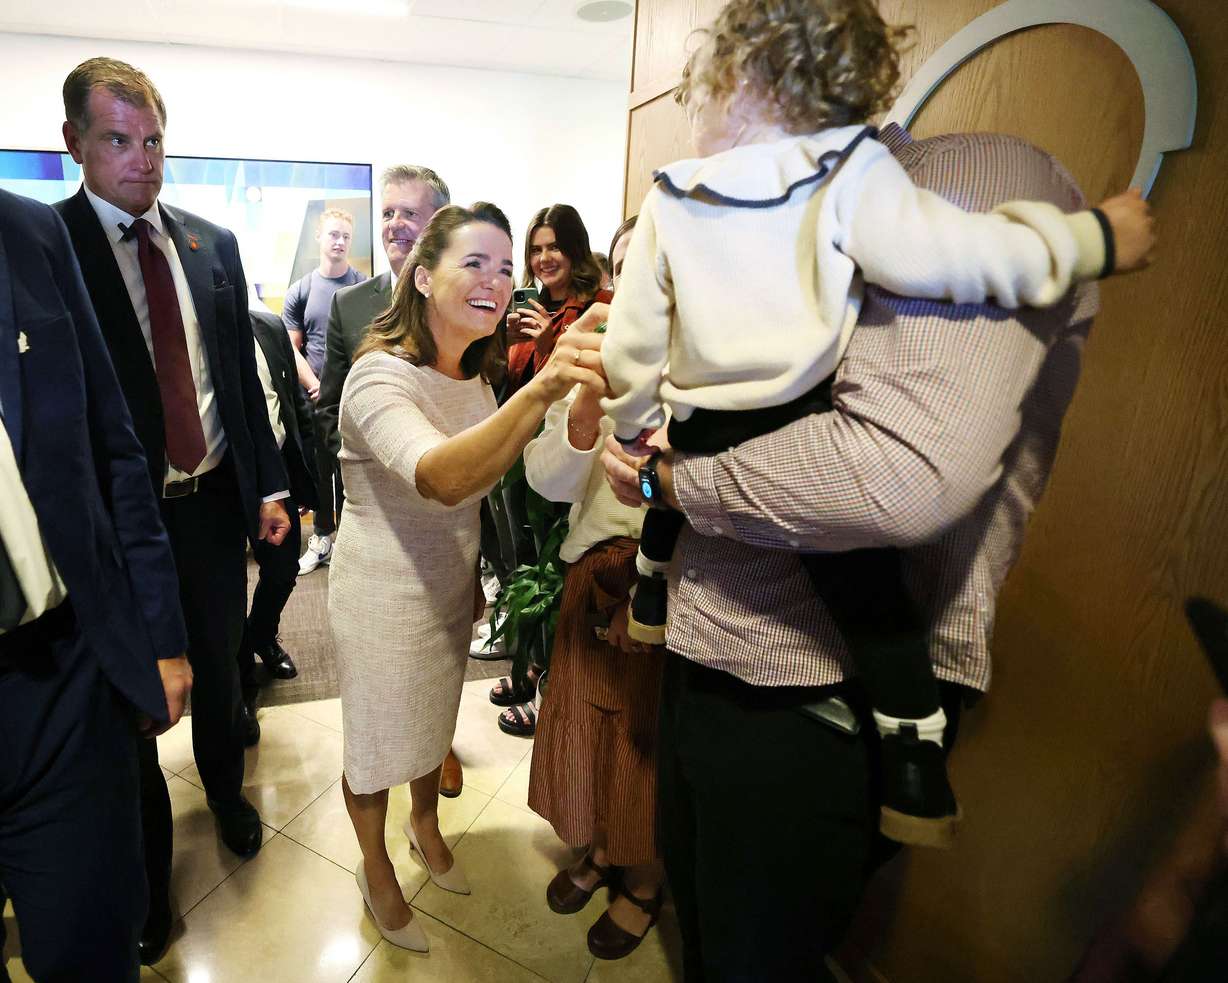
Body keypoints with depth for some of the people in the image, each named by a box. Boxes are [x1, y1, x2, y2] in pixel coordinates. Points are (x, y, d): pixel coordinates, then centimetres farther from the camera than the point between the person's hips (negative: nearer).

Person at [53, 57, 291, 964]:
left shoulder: (214, 244, 6)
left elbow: (243, 372, 7)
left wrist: (270, 484, 4)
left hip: (216, 497, 3)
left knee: (220, 665, 19)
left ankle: (226, 788, 47)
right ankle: (148, 862, 36)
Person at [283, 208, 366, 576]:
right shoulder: (300, 291, 8)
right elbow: (292, 347, 5)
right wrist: (315, 387, -8)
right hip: (315, 401, 2)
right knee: (320, 470, 11)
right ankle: (322, 537, 25)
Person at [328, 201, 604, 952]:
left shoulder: (477, 374, -2)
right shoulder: (380, 375, -27)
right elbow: (441, 480, -46)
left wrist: (473, 577, 13)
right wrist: (539, 393, -60)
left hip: (449, 588, 7)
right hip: (382, 599, -6)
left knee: (435, 720, 26)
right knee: (378, 743, 16)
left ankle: (426, 824, 54)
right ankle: (376, 868, 44)